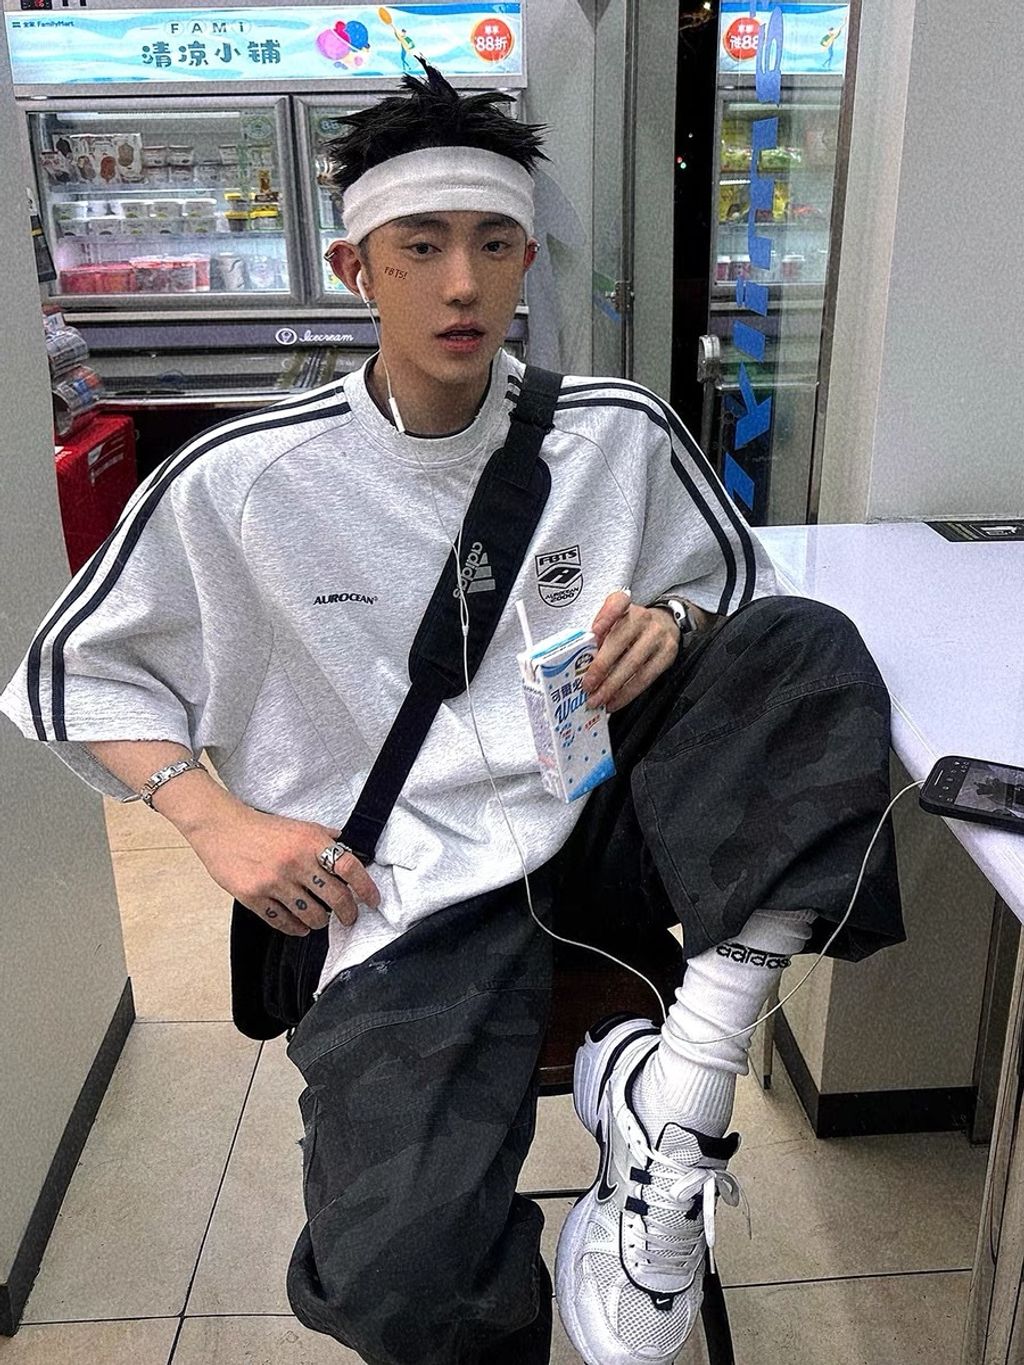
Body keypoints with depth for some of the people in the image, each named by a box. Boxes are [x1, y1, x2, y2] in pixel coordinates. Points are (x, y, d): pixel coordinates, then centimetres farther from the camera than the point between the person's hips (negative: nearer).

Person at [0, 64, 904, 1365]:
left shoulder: (619, 433, 2)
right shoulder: (240, 481, -4)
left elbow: (737, 578, 18)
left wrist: (668, 626, -6)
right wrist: (217, 819, -8)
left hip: (604, 819, 4)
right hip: (405, 891, -3)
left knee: (809, 647, -22)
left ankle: (677, 1101, -24)